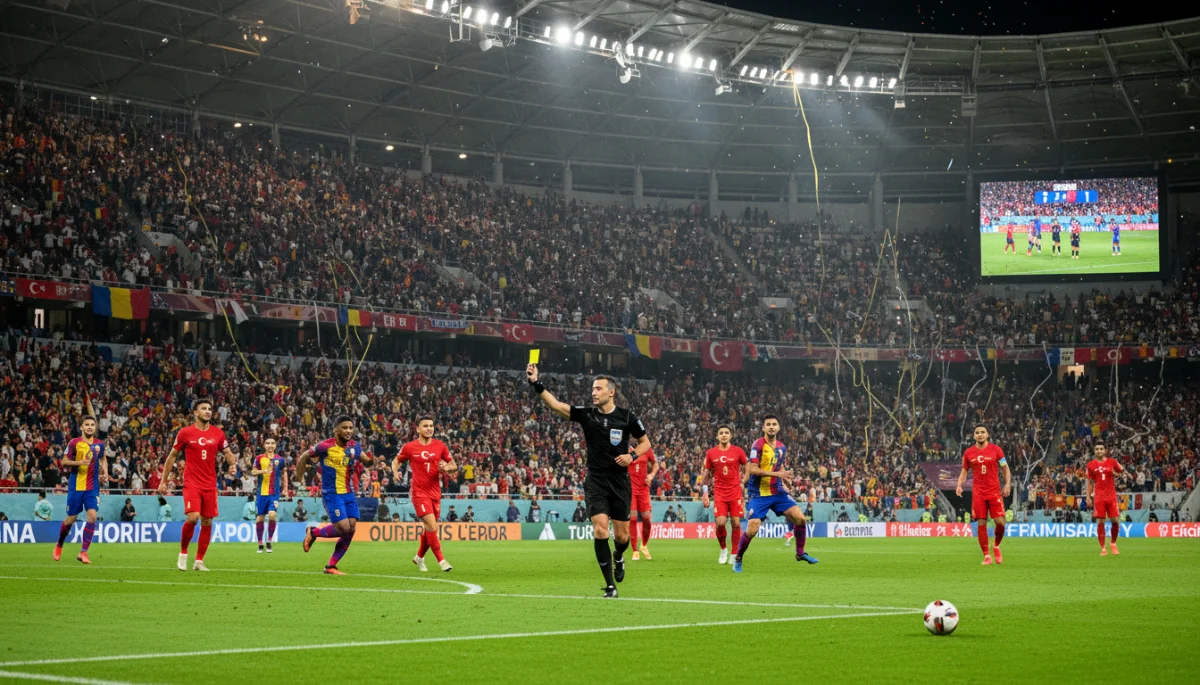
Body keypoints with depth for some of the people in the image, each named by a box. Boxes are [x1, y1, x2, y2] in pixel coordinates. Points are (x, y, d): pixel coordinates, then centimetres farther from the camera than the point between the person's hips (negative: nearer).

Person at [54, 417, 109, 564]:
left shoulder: (99, 444, 5)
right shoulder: (74, 443, -7)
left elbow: (103, 458, 23)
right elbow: (63, 462, -6)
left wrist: (105, 473, 7)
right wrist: (78, 462, -23)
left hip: (92, 487, 3)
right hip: (75, 486, -2)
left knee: (92, 516, -13)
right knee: (71, 519, 6)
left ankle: (83, 552, -10)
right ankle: (59, 545, 33)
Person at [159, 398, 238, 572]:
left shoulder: (218, 433, 6)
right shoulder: (185, 433, -1)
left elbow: (228, 455, 14)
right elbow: (172, 457, 7)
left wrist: (233, 462, -11)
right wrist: (163, 481, 7)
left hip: (210, 485, 4)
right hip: (192, 484, -4)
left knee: (207, 522, 2)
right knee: (192, 517, -19)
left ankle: (199, 561, 12)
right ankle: (183, 552, 4)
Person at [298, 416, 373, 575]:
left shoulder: (354, 446, 2)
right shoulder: (325, 446, -14)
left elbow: (365, 460, 14)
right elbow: (304, 456, -3)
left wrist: (370, 460, -9)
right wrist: (299, 476, 0)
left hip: (349, 493, 6)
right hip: (331, 494, -6)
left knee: (351, 529, -1)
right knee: (343, 527, -17)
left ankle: (331, 566, 11)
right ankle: (313, 532, 11)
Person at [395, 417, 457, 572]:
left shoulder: (440, 446, 3)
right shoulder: (409, 447, -3)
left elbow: (454, 465, 12)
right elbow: (396, 461, 12)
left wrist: (447, 467, -11)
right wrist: (395, 471, -8)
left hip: (435, 492, 4)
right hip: (420, 492, -4)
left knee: (430, 528, 12)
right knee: (432, 526, -16)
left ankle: (419, 557, 34)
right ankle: (440, 560, -8)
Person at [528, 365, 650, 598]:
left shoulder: (627, 417, -3)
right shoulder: (586, 414, -3)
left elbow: (645, 442, 8)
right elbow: (555, 405, -13)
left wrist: (632, 456, -11)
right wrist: (536, 383, -25)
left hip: (620, 483, 0)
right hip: (596, 482, 0)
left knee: (622, 536, 5)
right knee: (600, 529, -16)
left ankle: (618, 557, 44)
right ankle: (610, 585, -6)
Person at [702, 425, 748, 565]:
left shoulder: (738, 451, 1)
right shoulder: (710, 453, 4)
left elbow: (748, 468, 12)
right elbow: (707, 474, 10)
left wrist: (745, 480, -3)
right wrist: (705, 494, 6)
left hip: (735, 492, 0)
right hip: (719, 493, 0)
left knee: (736, 523, -2)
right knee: (720, 522, -12)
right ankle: (723, 549, 12)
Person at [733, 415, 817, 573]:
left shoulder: (782, 447, 9)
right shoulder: (758, 445, -12)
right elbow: (752, 469, -20)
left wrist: (784, 479, 5)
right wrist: (776, 474, -26)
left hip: (777, 492, 6)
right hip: (759, 494, -6)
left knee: (800, 518, -5)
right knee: (752, 530, -13)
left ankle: (800, 553, 14)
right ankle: (738, 559, 11)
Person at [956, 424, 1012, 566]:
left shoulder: (996, 449, 1)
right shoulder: (968, 453, 6)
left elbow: (1005, 469, 6)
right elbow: (964, 472, 14)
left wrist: (1007, 484, -7)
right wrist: (959, 485, -3)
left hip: (995, 492, -1)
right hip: (978, 494, 1)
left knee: (1000, 522, -9)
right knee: (981, 524, -3)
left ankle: (996, 546, 20)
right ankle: (986, 556, 6)